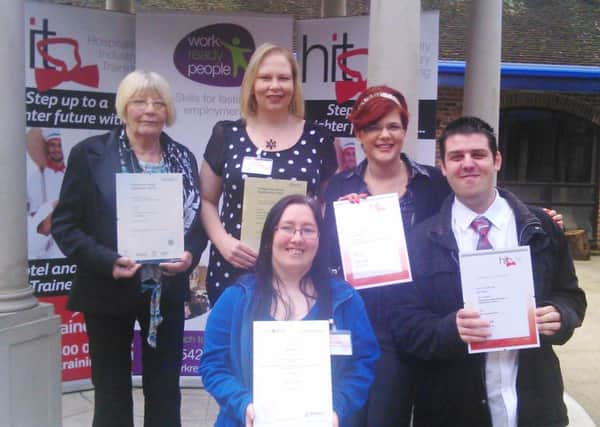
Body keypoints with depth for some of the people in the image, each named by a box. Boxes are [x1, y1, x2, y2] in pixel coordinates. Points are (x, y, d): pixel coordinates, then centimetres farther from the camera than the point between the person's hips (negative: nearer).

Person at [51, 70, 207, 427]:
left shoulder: (183, 159, 6)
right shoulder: (90, 153, -5)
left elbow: (198, 220, 9)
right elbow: (64, 224, -6)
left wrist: (189, 255, -12)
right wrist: (106, 262, -20)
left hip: (167, 292, 3)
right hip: (108, 292, -2)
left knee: (166, 391, 12)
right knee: (112, 392, 12)